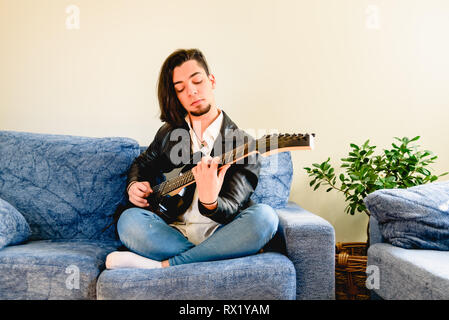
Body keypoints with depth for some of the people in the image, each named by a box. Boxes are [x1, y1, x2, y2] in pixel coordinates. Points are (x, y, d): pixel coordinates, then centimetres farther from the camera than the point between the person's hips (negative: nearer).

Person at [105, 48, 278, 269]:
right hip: (175, 232, 2)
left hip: (219, 235, -1)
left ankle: (162, 266, -27)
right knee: (129, 220, -26)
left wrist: (210, 202, -35)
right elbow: (142, 164, 30)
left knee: (264, 217, -33)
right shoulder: (169, 133, 13)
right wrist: (134, 186, 7)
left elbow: (231, 210, -11)